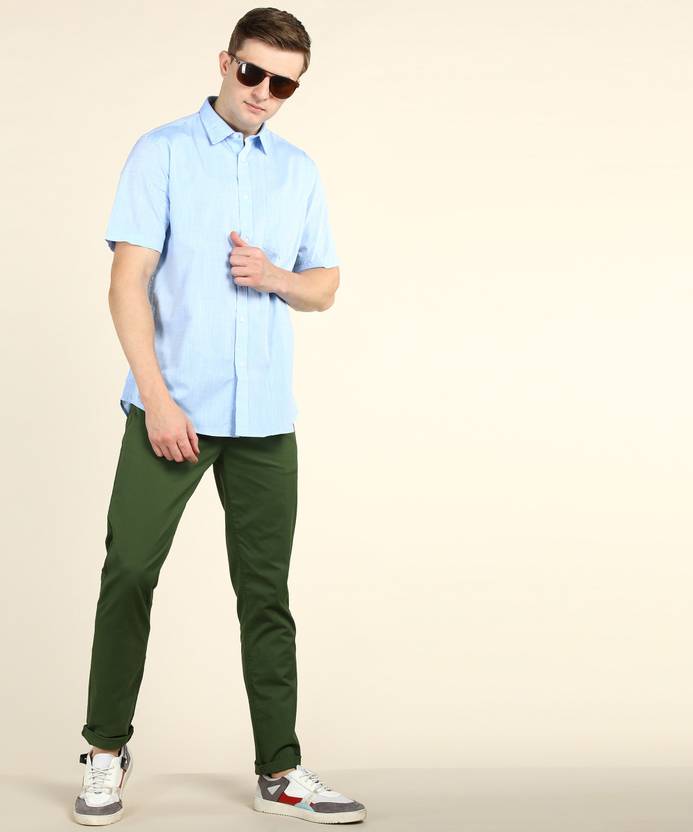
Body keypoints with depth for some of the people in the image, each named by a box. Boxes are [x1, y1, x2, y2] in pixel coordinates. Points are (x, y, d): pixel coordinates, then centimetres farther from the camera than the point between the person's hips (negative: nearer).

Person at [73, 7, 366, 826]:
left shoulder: (299, 170, 13)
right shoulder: (162, 153, 0)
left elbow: (325, 285, 18)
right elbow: (129, 281, -6)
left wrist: (278, 278, -5)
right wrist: (157, 399, -14)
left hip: (265, 419, 3)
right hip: (170, 410, -3)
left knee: (266, 596, 7)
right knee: (129, 575, 0)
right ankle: (107, 751, 17)